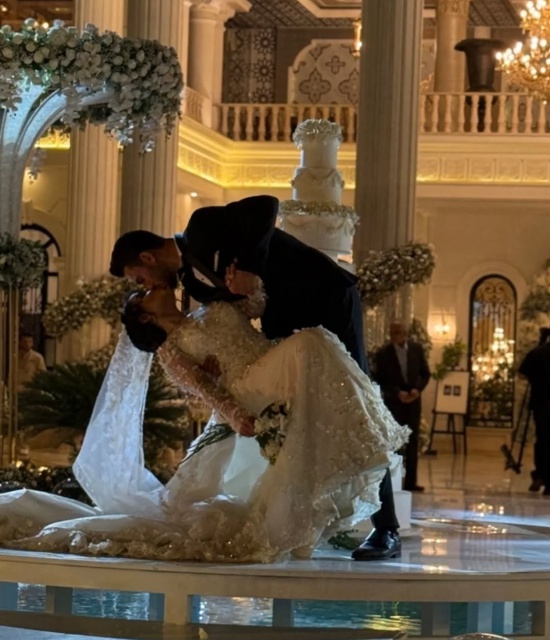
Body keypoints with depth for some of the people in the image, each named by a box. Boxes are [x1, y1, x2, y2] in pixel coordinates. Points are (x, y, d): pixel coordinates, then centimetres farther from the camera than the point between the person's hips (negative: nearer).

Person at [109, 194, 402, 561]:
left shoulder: (202, 229, -15)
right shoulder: (192, 280, 10)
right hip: (292, 321, 9)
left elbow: (266, 206, -27)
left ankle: (387, 531, -10)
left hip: (332, 299, -9)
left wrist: (249, 267, -33)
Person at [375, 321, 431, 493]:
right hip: (393, 401, -3)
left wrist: (417, 389, -13)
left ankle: (410, 481, 9)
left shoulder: (416, 348, -1)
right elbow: (380, 381, -8)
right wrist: (397, 393, -20)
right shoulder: (384, 353, -10)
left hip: (413, 400, 3)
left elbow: (425, 373, 4)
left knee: (412, 442, 5)